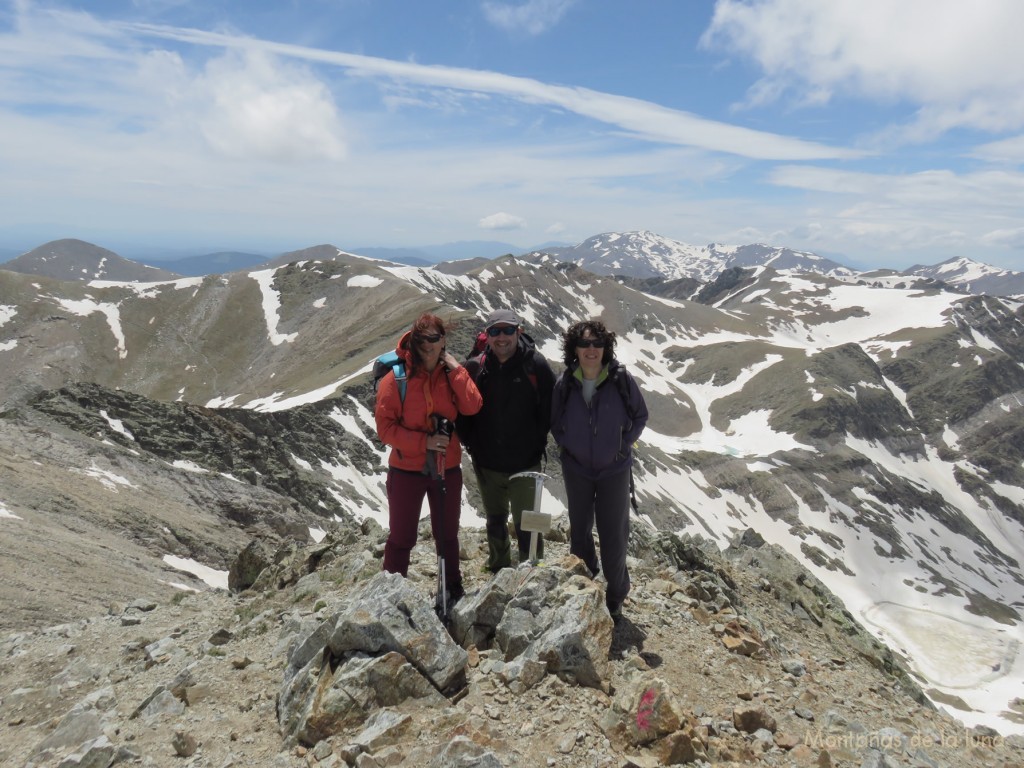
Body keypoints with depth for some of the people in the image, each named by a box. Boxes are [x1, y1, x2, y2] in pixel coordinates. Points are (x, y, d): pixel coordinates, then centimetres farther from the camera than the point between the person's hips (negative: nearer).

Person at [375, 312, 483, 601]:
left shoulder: (452, 374, 1)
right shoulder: (396, 377, -10)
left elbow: (472, 407, -13)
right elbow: (384, 426, -13)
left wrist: (455, 369, -16)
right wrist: (424, 441, -20)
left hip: (447, 469, 3)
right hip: (406, 470, -3)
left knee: (447, 534, 19)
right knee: (401, 537, 9)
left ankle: (454, 589, 36)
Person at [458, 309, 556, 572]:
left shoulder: (536, 364, -11)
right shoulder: (475, 367, -4)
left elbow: (550, 409, -6)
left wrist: (536, 443, -7)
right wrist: (472, 444, -1)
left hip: (525, 465, -3)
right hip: (487, 465, 4)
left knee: (527, 526, 2)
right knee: (495, 523, 22)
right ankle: (498, 574, 42)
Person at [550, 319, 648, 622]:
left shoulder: (621, 379, -14)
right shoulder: (564, 383, -10)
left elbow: (640, 416, -1)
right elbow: (554, 422, 5)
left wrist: (623, 446, -8)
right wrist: (566, 446, -7)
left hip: (614, 469, -2)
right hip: (576, 469, 2)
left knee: (614, 535, 4)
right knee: (579, 531, 17)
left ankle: (615, 596, 25)